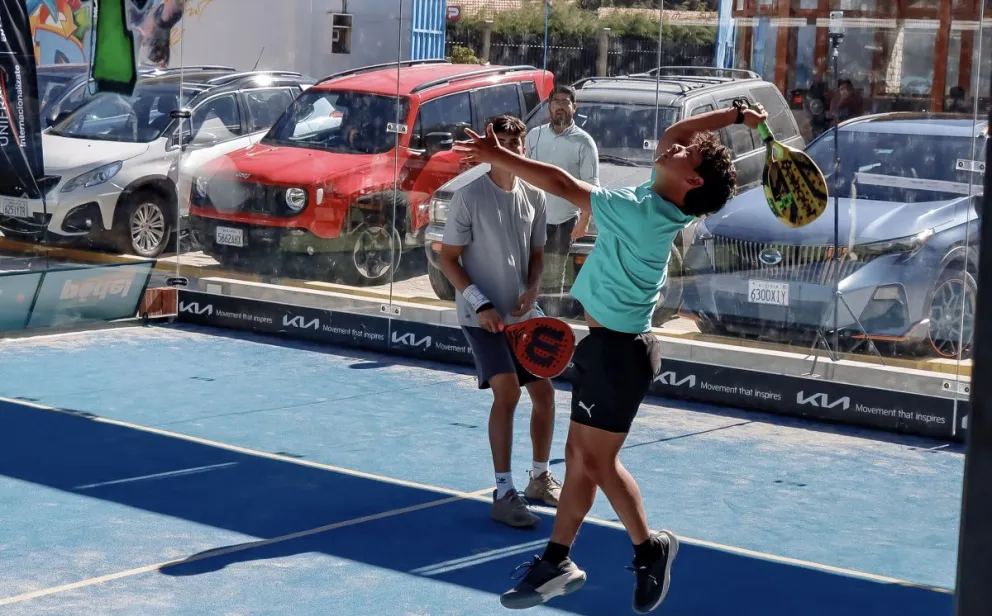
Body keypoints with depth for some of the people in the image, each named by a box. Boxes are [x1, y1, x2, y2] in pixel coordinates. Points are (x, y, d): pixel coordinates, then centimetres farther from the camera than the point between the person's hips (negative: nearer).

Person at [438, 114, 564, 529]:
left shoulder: (534, 198, 4)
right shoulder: (469, 197, -12)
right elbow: (448, 259, -10)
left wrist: (532, 288, -7)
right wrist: (481, 305, -18)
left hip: (523, 315, 6)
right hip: (482, 317, -6)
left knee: (544, 392, 8)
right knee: (506, 392, -18)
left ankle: (541, 478, 28)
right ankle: (503, 493, -11)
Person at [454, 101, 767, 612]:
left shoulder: (638, 213, -23)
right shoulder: (661, 199, 2)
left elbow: (562, 185, -20)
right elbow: (668, 136, 19)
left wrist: (498, 157, -14)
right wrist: (733, 115, 15)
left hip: (617, 349, -10)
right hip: (604, 344, 10)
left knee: (598, 460, 2)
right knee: (579, 455, 12)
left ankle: (649, 549, 20)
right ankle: (556, 562, 19)